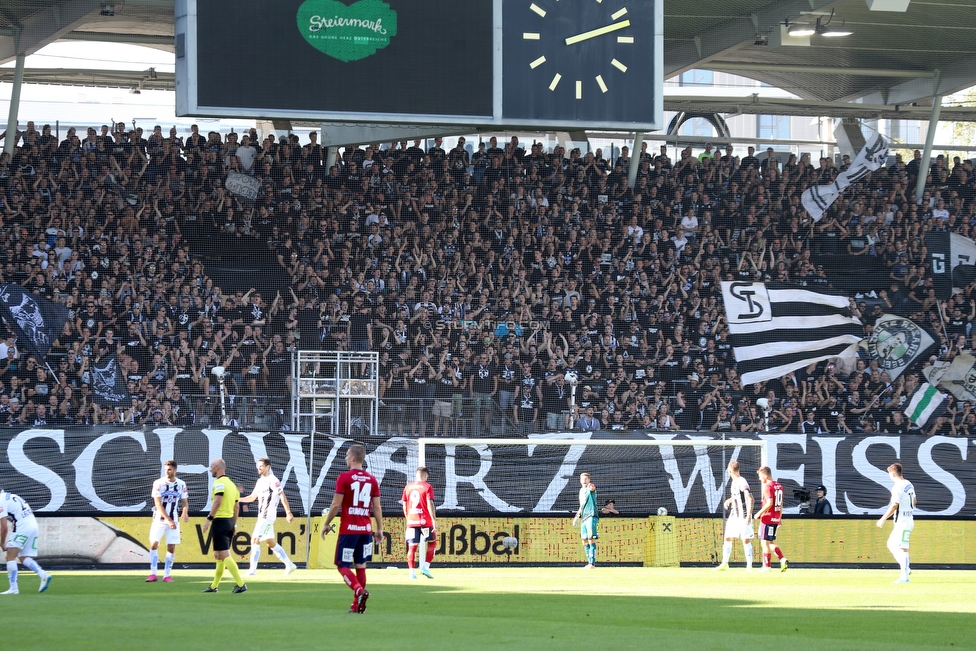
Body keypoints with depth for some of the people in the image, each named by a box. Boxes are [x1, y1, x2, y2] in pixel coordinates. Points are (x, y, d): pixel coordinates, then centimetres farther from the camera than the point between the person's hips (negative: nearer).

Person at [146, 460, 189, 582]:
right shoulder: (158, 483, -8)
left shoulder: (181, 484, 2)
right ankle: (153, 574, -3)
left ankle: (167, 575, 6)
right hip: (159, 519, -2)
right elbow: (158, 504, -13)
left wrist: (185, 513, -15)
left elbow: (185, 502, 9)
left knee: (171, 548, -1)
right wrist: (169, 520, -20)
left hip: (174, 520, 2)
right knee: (153, 544, -10)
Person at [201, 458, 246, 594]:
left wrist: (209, 518, -21)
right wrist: (234, 524, 22)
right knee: (218, 555, 17)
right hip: (230, 521, 9)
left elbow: (218, 501, -23)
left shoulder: (219, 483, -11)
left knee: (225, 555, -11)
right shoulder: (231, 484, 16)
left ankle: (240, 584, -19)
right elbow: (237, 506, 17)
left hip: (220, 521, -9)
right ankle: (214, 586, 23)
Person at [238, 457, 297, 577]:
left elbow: (282, 496, -16)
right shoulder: (260, 481, 15)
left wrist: (288, 513, -22)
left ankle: (253, 570, -12)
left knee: (255, 540, -13)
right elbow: (252, 497, 23)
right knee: (271, 543, 14)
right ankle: (289, 564, 21)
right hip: (262, 517, 10)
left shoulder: (272, 480, -12)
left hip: (267, 516, -10)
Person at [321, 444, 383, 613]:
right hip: (366, 529, 5)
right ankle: (357, 605, 12)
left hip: (348, 529, -5)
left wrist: (326, 524, 1)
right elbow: (377, 507, 6)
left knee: (343, 566, 0)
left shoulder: (344, 478, -8)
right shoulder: (372, 480, 6)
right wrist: (379, 529, 13)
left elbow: (336, 505, -9)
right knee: (361, 566, 12)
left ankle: (359, 590, -25)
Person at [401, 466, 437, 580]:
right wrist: (434, 520, -12)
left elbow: (405, 505, 12)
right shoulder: (427, 487, -5)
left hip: (411, 521, 4)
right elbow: (430, 504, -12)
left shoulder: (408, 487, 7)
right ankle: (425, 567, 0)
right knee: (431, 543, 12)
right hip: (425, 521, -4)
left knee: (412, 547, 5)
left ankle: (412, 572, 1)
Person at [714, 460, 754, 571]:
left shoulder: (742, 482, -15)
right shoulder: (734, 482, 12)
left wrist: (749, 515, -25)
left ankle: (749, 566, 2)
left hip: (743, 516, -9)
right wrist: (729, 500, 11)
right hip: (734, 515, 9)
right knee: (728, 538, 7)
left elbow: (749, 499, -21)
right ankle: (724, 563, 14)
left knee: (746, 540, -4)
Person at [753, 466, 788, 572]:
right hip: (776, 519, 9)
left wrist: (759, 513, -16)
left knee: (765, 543, -2)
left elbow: (769, 503, -24)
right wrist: (780, 518, 25)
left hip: (767, 518, -9)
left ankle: (766, 567, 0)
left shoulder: (767, 486, -14)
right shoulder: (779, 486, 13)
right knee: (770, 542, 16)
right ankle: (783, 559, 2)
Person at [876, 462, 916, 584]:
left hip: (902, 521, -10)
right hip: (909, 518, 10)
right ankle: (906, 568, 14)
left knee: (902, 549, -8)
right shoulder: (909, 485, 11)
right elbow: (914, 501, 23)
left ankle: (904, 577, -8)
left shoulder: (898, 487, -17)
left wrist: (883, 519, -16)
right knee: (891, 544, 18)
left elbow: (894, 505, -22)